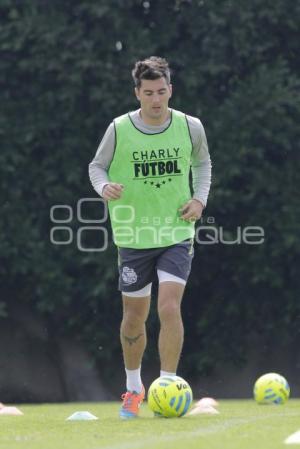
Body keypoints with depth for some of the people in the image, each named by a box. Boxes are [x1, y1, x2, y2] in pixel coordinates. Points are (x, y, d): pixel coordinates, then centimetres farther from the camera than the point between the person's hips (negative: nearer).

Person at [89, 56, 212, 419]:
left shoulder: (190, 127, -2)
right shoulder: (119, 130, -7)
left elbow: (202, 162, 17)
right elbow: (96, 166, 6)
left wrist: (200, 199, 2)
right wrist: (104, 187, -16)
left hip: (176, 234, 0)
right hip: (134, 236, 0)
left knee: (169, 308, -18)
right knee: (134, 317, 9)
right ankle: (133, 388, 31)